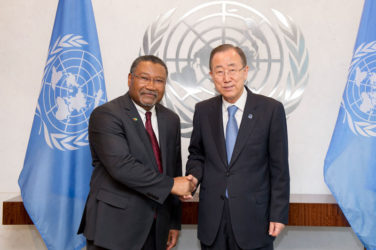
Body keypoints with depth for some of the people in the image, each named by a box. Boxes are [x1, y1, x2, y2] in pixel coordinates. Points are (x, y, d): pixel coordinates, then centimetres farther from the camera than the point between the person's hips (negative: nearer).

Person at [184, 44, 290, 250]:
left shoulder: (271, 110, -6)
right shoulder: (203, 110, 3)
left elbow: (279, 168, -4)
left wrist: (279, 215, -5)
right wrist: (193, 177, -8)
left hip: (252, 217, -2)